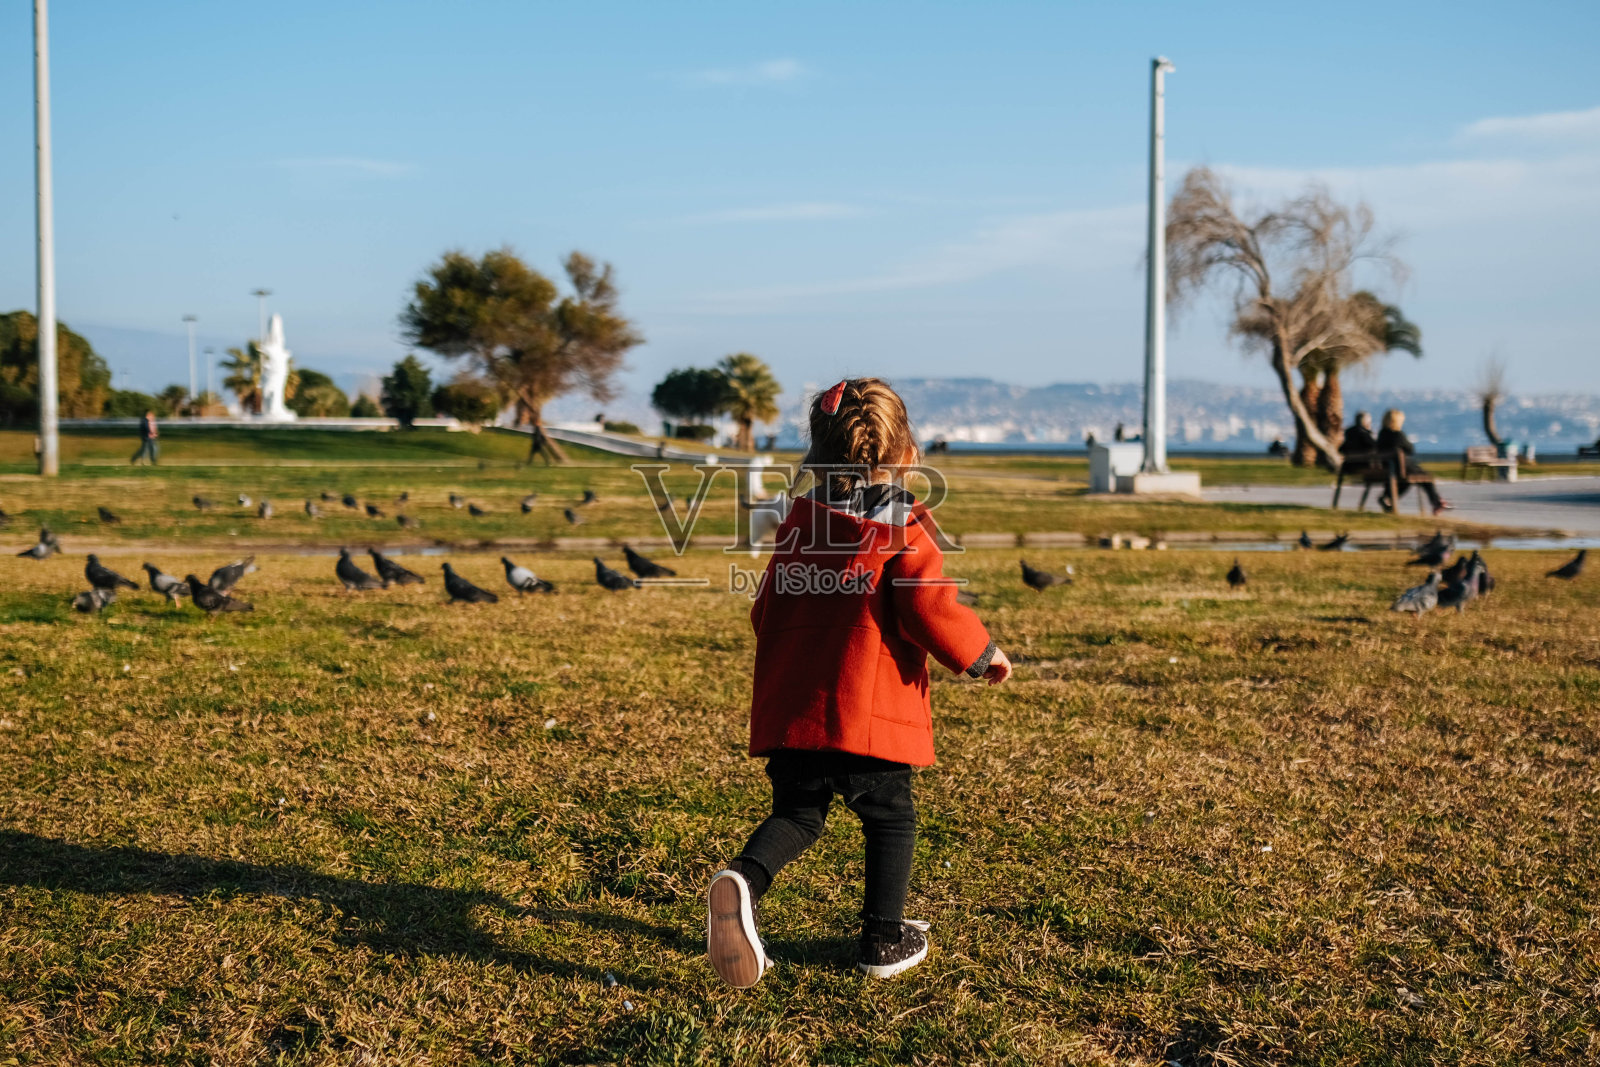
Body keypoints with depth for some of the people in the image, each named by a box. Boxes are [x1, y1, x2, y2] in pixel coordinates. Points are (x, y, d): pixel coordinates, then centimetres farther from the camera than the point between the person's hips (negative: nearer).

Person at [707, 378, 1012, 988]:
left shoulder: (798, 525, 9)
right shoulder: (904, 532, -8)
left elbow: (766, 612, 15)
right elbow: (932, 612, -14)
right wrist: (983, 655, 3)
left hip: (791, 707, 5)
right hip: (872, 710, -4)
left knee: (796, 814, 13)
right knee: (890, 819, 13)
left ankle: (743, 879, -15)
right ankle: (884, 941, 20)